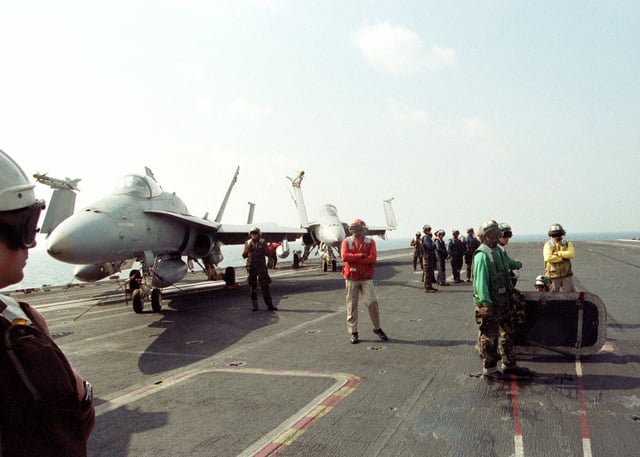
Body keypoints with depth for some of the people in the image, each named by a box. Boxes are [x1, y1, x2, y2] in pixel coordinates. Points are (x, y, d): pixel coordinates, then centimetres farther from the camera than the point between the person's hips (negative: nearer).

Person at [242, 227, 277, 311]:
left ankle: (269, 305, 3)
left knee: (265, 286, -2)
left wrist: (262, 248, -13)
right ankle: (254, 305, 11)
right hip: (251, 267, 1)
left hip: (261, 267, -1)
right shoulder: (248, 243, 7)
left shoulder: (263, 242, 3)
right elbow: (244, 255, 7)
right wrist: (248, 248, -8)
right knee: (253, 287, 3)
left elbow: (268, 254, 1)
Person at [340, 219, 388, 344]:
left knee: (372, 302, -3)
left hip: (366, 278, 0)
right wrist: (361, 256, -15)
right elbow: (344, 256, -16)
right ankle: (353, 332, 13)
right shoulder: (346, 241, 2)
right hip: (351, 279, 0)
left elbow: (373, 258, -13)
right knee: (352, 305, 3)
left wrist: (354, 259, -15)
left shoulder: (370, 242, 2)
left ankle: (377, 328, 17)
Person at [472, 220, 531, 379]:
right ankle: (489, 368, 13)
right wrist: (486, 302, -24)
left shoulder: (499, 251, 11)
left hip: (502, 301, 9)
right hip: (487, 303, -9)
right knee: (489, 337, 1)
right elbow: (481, 281, -21)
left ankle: (509, 364, 30)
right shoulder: (482, 255, -17)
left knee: (507, 334, 17)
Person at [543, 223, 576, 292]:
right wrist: (563, 257, -12)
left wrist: (558, 253, -17)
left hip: (566, 275, 3)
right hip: (553, 276, -2)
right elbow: (548, 258, -20)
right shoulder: (548, 245, -3)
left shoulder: (567, 244, 6)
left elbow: (571, 254, -14)